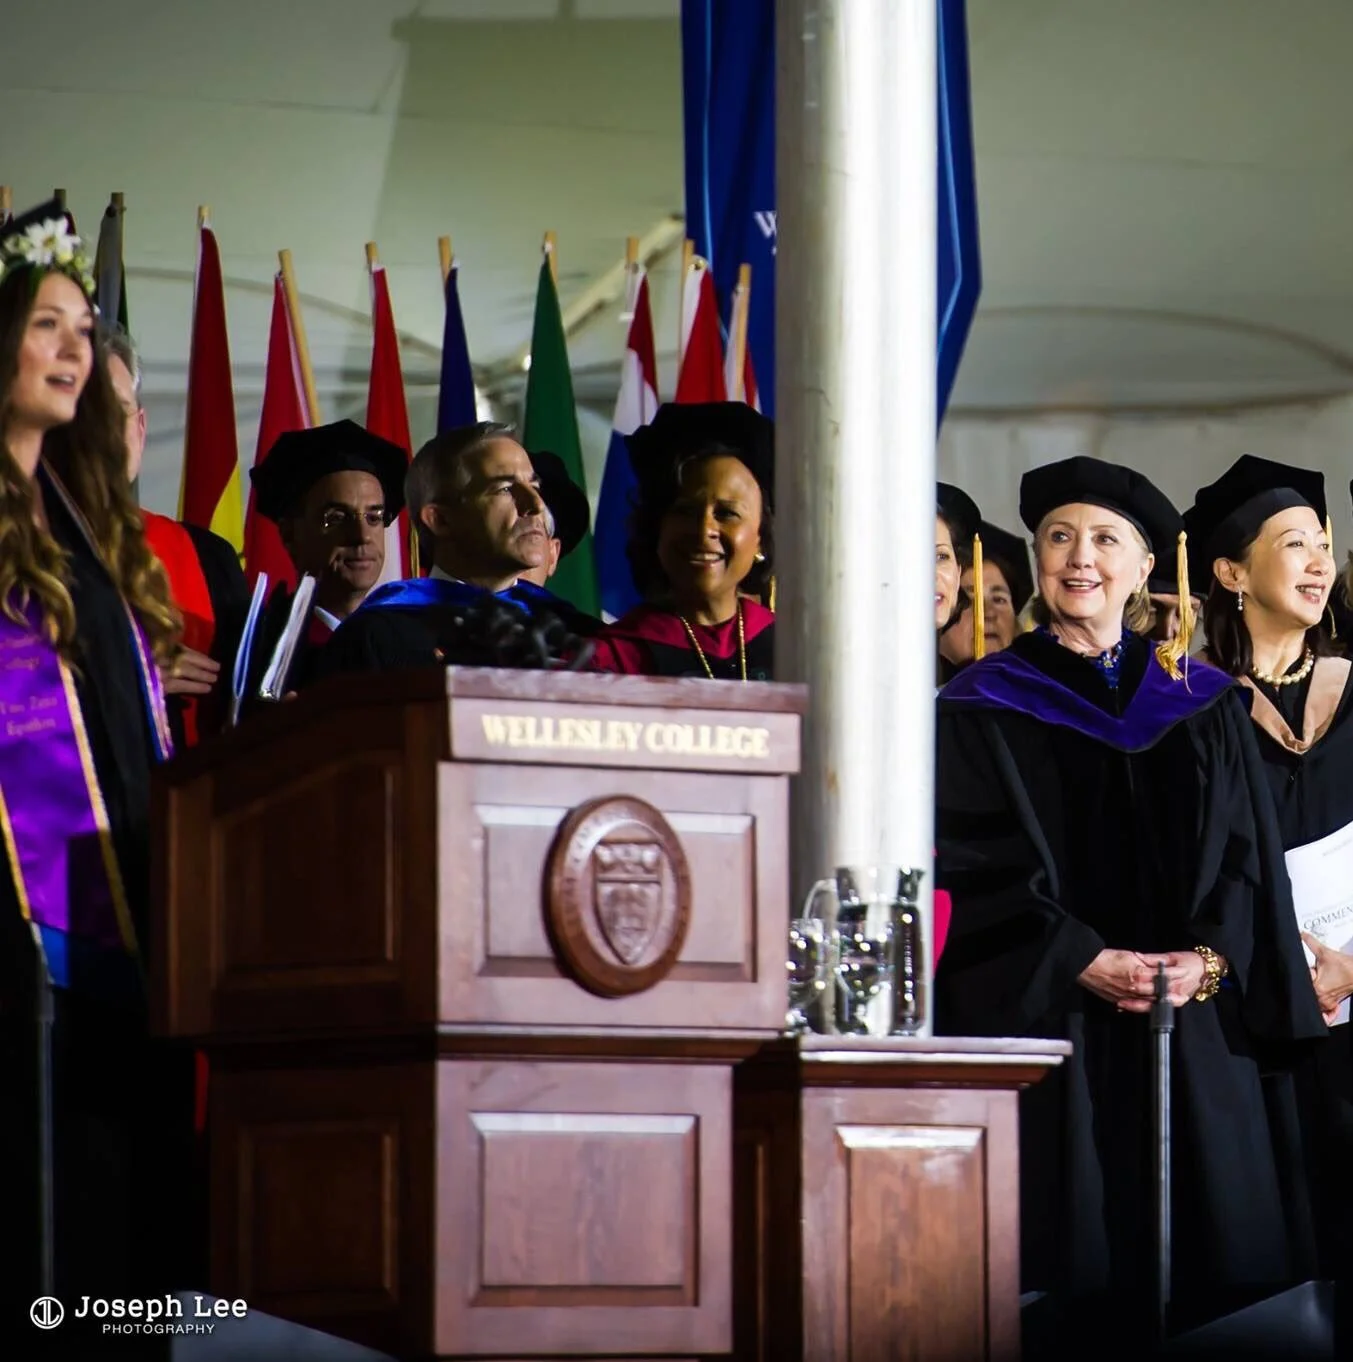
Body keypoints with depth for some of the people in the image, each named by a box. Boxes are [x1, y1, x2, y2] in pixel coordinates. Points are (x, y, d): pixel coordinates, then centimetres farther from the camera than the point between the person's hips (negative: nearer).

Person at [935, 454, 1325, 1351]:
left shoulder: (1202, 706, 14)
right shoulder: (987, 707, 4)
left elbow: (1245, 856, 9)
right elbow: (977, 865, -4)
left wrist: (1210, 957, -10)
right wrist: (1084, 962, -14)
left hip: (1195, 1026, 3)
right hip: (1044, 1015, -3)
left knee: (1202, 1265, -1)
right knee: (1071, 1268, -6)